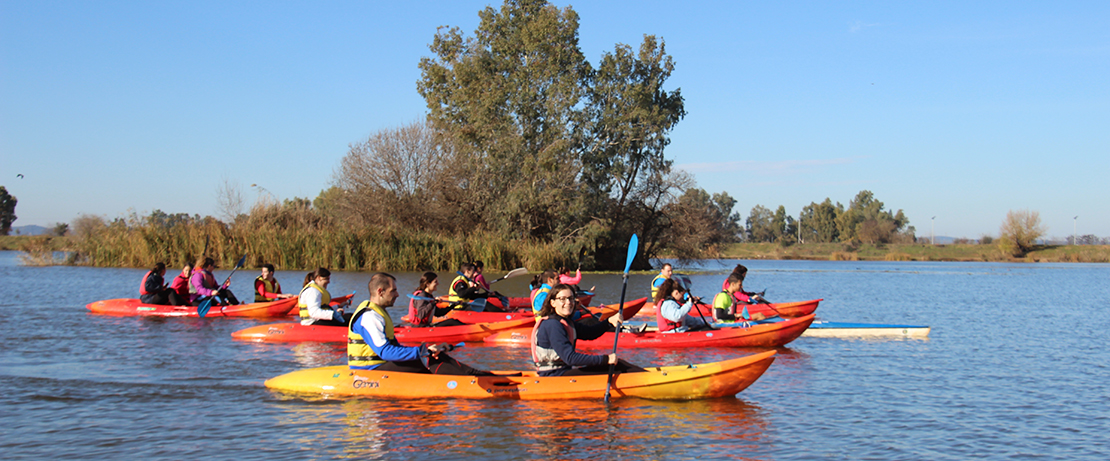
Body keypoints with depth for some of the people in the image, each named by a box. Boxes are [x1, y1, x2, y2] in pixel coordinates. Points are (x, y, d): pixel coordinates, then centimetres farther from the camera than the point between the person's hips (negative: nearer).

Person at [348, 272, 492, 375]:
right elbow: (385, 351, -27)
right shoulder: (369, 317, -18)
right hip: (371, 371, -10)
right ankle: (473, 377, -20)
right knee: (429, 359, -19)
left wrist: (427, 350, 4)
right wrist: (422, 352, -28)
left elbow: (395, 346, 17)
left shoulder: (379, 312, 18)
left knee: (431, 355, -2)